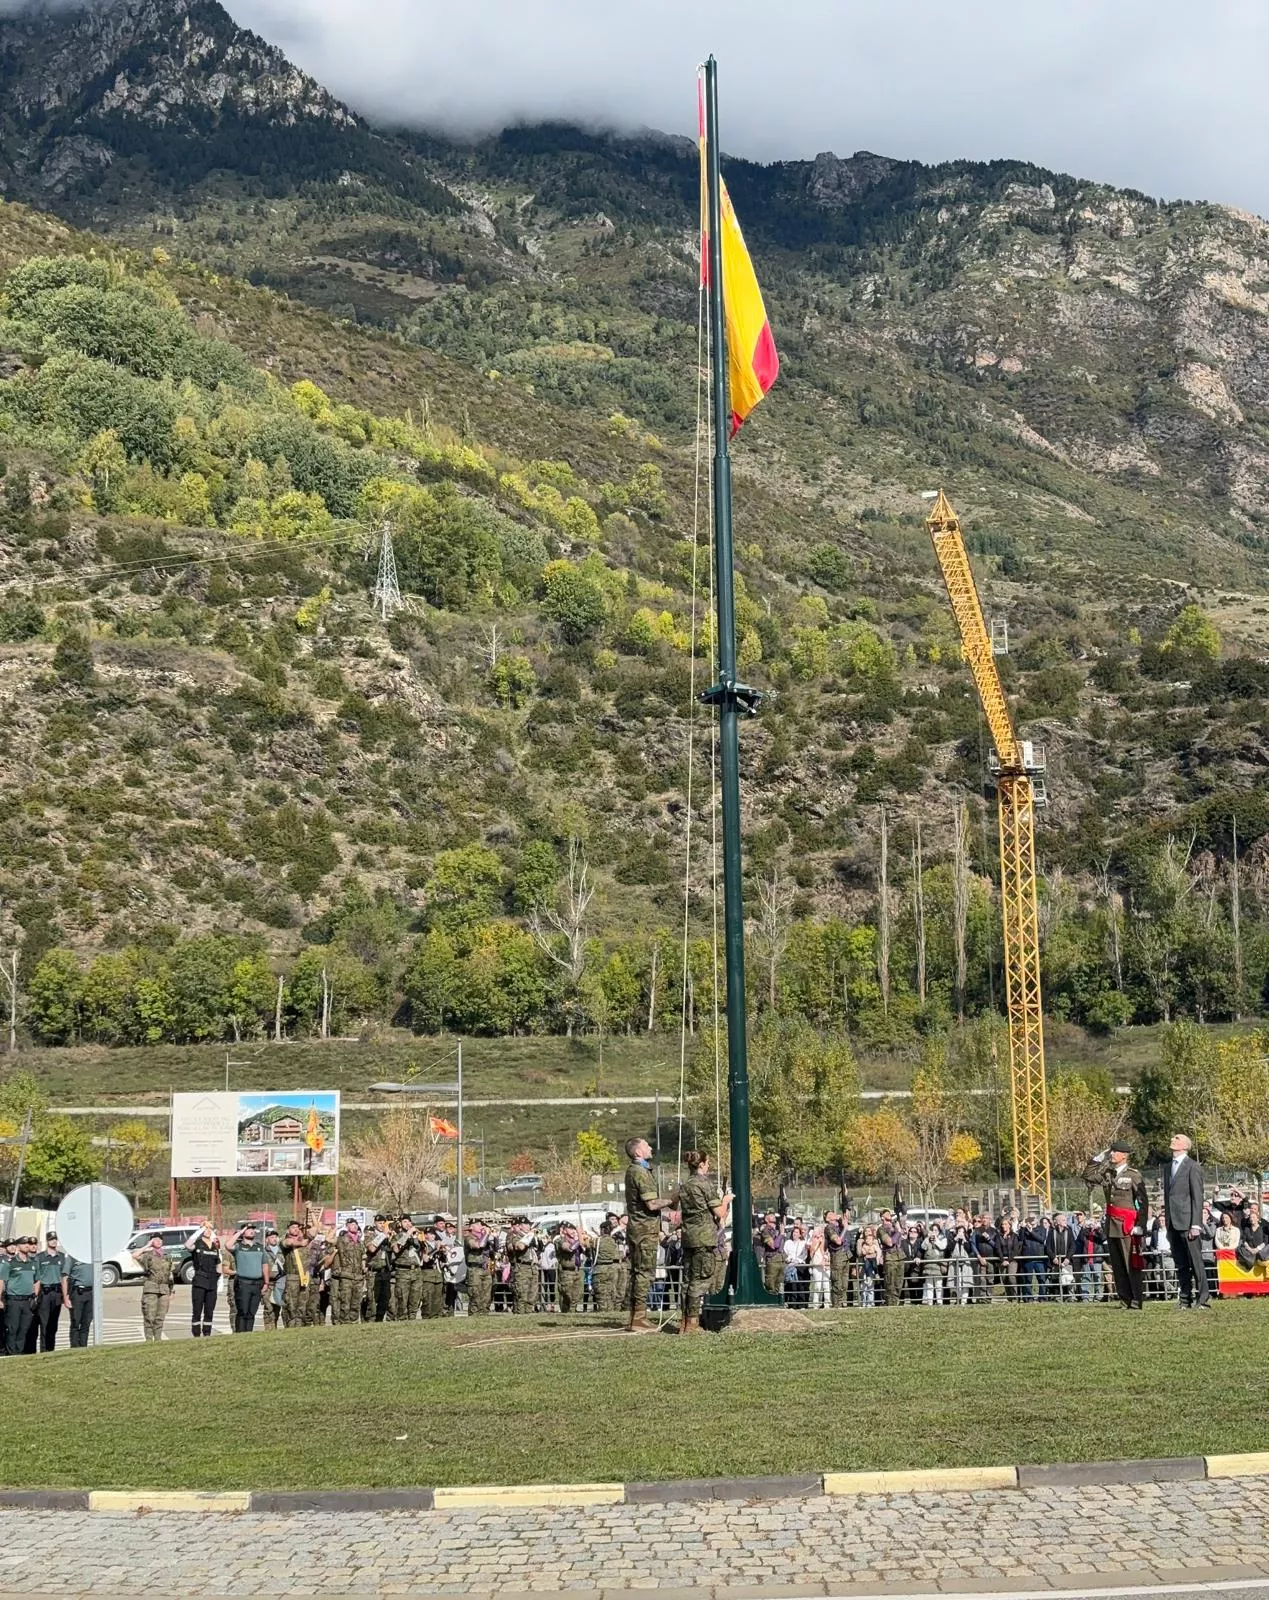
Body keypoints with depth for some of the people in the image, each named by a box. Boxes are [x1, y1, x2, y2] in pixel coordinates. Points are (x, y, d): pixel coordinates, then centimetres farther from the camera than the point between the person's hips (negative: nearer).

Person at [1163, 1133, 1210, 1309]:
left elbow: (1197, 1197, -9)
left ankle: (1203, 1298, 2)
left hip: (1188, 1223, -7)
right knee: (1180, 1265, 9)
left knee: (1195, 1262, -4)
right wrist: (1167, 1222, 14)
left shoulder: (1193, 1167, -5)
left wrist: (1195, 1225, -15)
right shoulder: (1168, 1167, 18)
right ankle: (1186, 1299, 14)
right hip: (1173, 1224, 7)